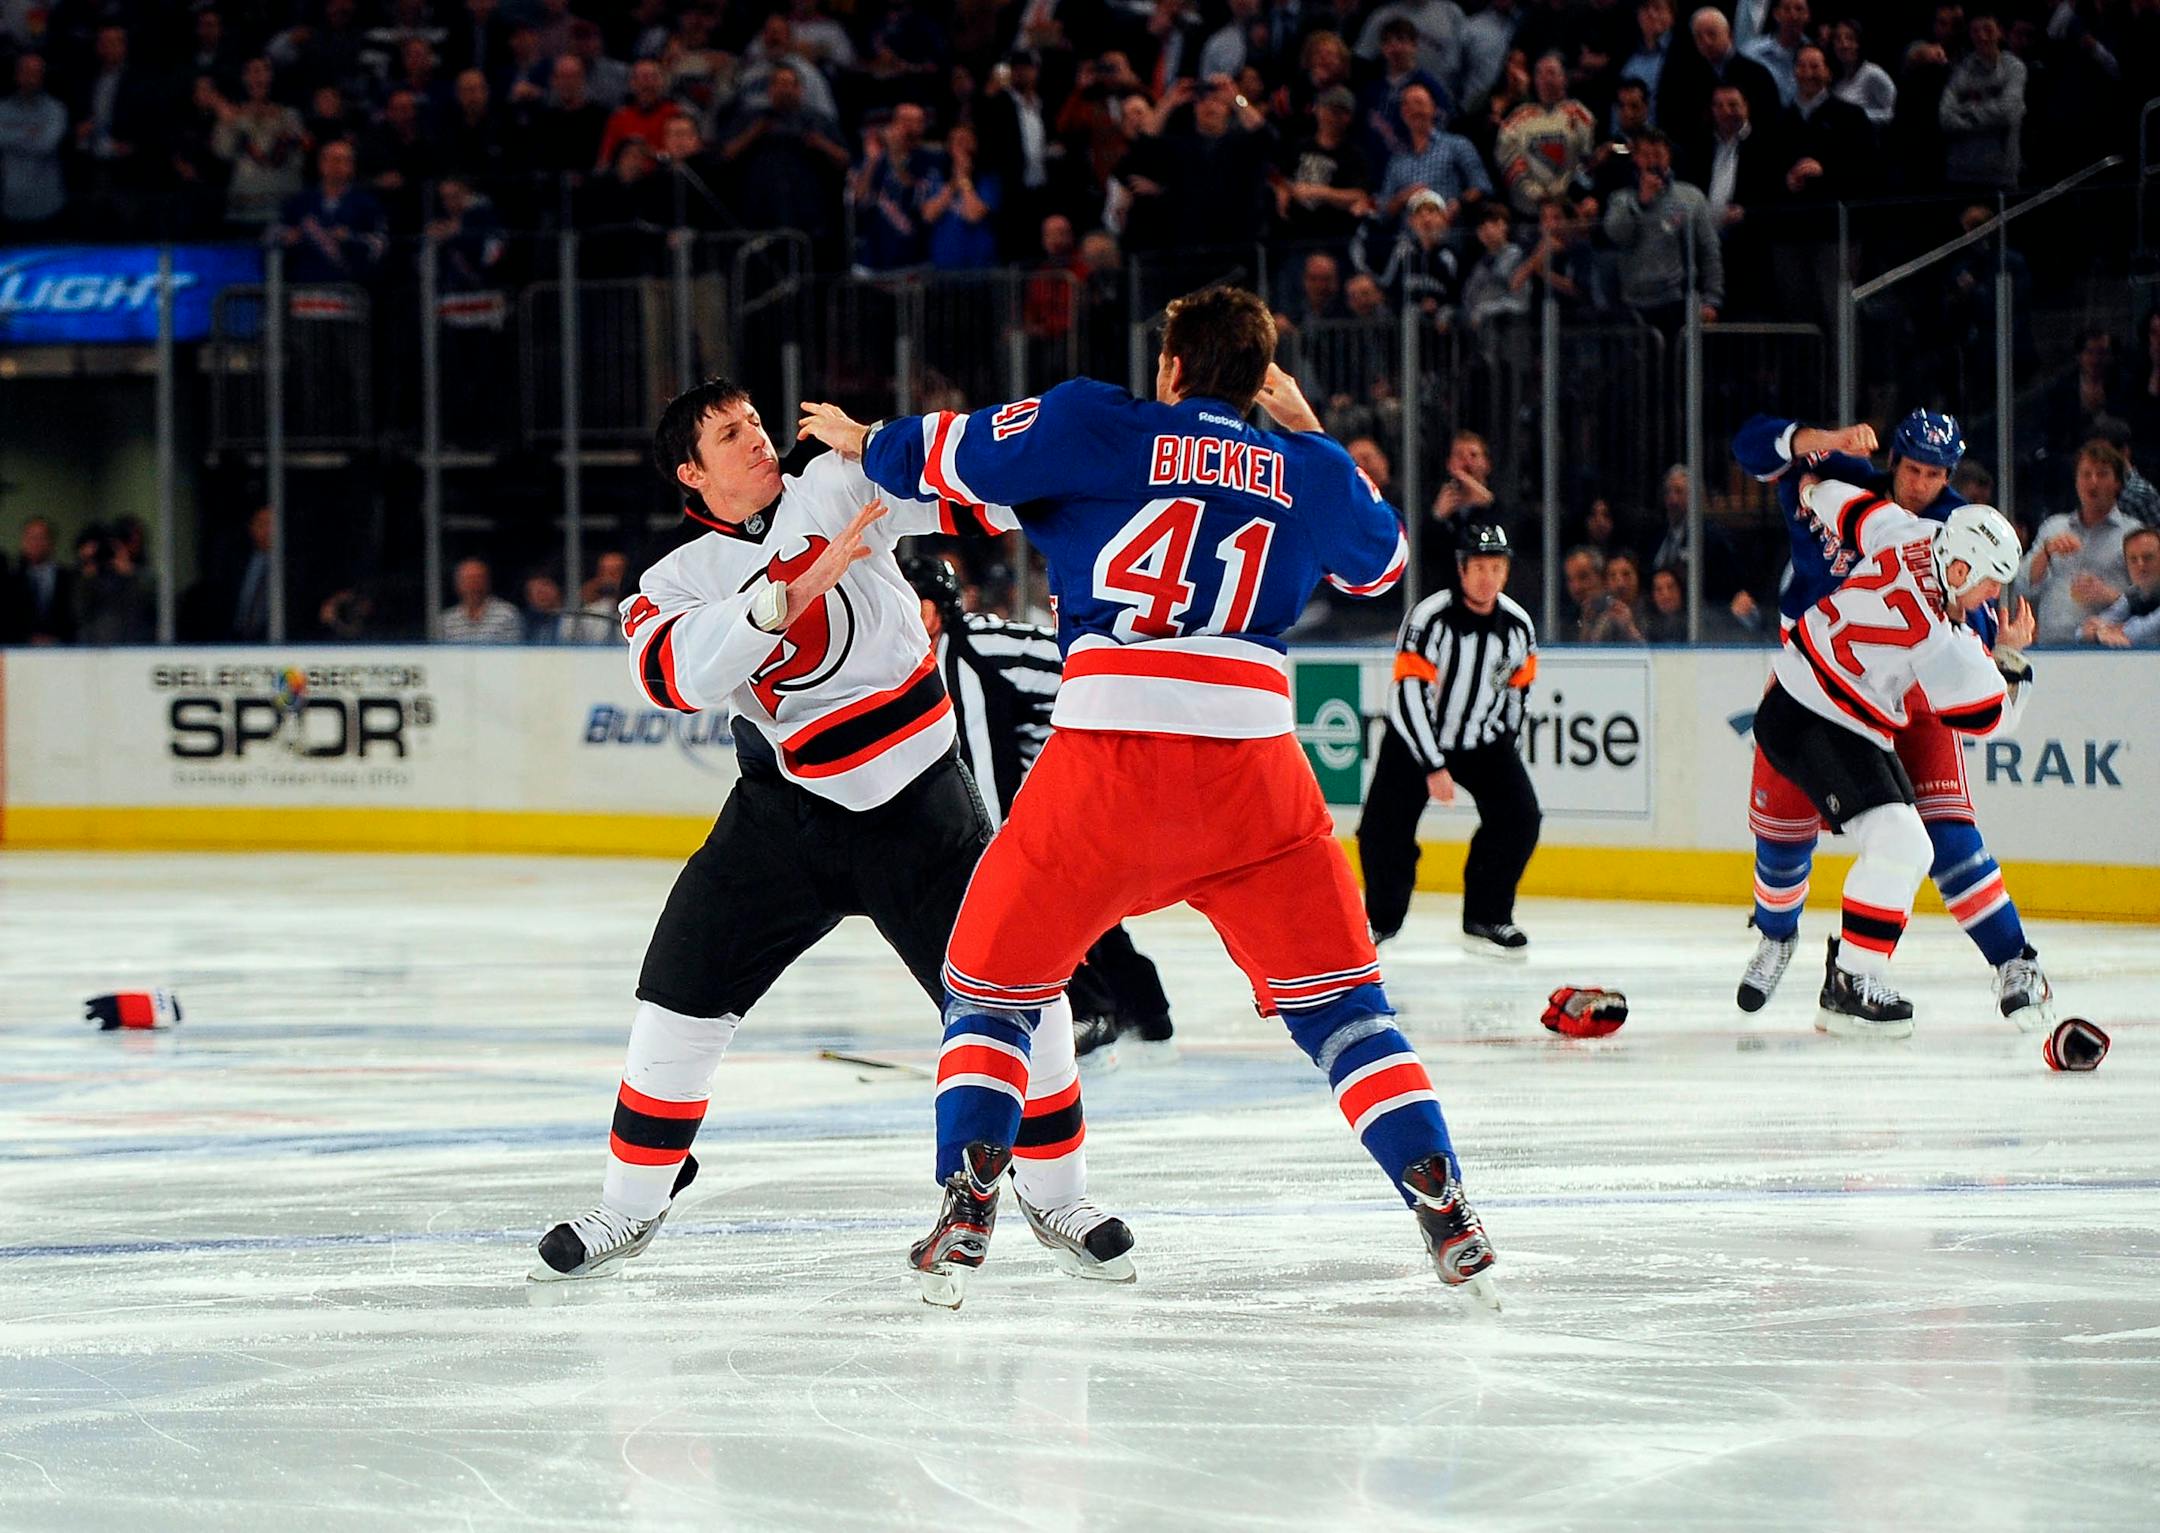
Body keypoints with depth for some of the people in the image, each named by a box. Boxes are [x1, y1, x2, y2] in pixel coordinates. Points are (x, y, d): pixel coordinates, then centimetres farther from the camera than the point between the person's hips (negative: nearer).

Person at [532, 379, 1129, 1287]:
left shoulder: (836, 488, -3)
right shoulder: (678, 582, -4)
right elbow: (675, 673, -24)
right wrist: (791, 595, -35)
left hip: (918, 802, -1)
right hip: (784, 807, 1)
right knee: (684, 994, -4)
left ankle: (1054, 1197, 11)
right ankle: (632, 1207, 13)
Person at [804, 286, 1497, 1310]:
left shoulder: (1098, 428, 7)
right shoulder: (1303, 471, 16)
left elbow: (951, 456, 12)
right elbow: (1380, 561, 34)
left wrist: (864, 443, 31)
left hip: (1107, 756, -2)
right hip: (1253, 762, 2)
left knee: (994, 983, 14)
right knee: (1335, 1000, 12)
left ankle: (965, 1210, 0)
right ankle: (1444, 1215, 2)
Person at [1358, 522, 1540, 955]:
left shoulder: (1519, 626, -6)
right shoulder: (1429, 618, -22)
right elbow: (1408, 695, -24)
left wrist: (1504, 746, 11)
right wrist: (1433, 768, -25)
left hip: (1483, 742, 4)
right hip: (1416, 736, -3)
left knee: (1519, 817, -15)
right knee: (1384, 827, -12)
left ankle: (1486, 919, -2)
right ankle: (1382, 917, 14)